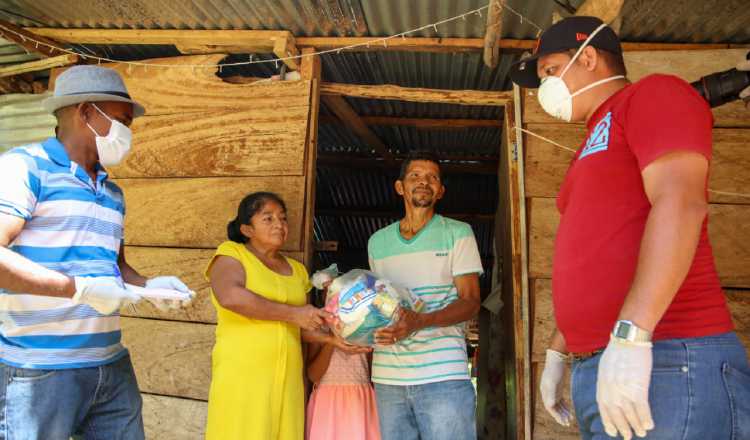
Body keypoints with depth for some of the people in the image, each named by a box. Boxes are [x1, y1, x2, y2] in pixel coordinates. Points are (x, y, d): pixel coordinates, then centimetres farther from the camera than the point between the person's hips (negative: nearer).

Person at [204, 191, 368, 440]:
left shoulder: (295, 270, 16)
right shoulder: (231, 255, 0)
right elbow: (230, 297, -20)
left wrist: (333, 338, -1)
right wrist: (293, 313, -19)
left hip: (287, 378, 5)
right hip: (242, 375, -5)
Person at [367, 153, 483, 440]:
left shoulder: (458, 233, 4)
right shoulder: (377, 241, 15)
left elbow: (470, 302, -3)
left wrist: (419, 321, -21)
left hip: (443, 375, -3)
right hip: (387, 377, 4)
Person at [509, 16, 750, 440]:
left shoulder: (653, 94, -1)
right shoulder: (594, 148, 25)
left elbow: (681, 203, -18)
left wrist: (629, 336, -26)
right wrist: (558, 352, 22)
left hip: (669, 363, -9)